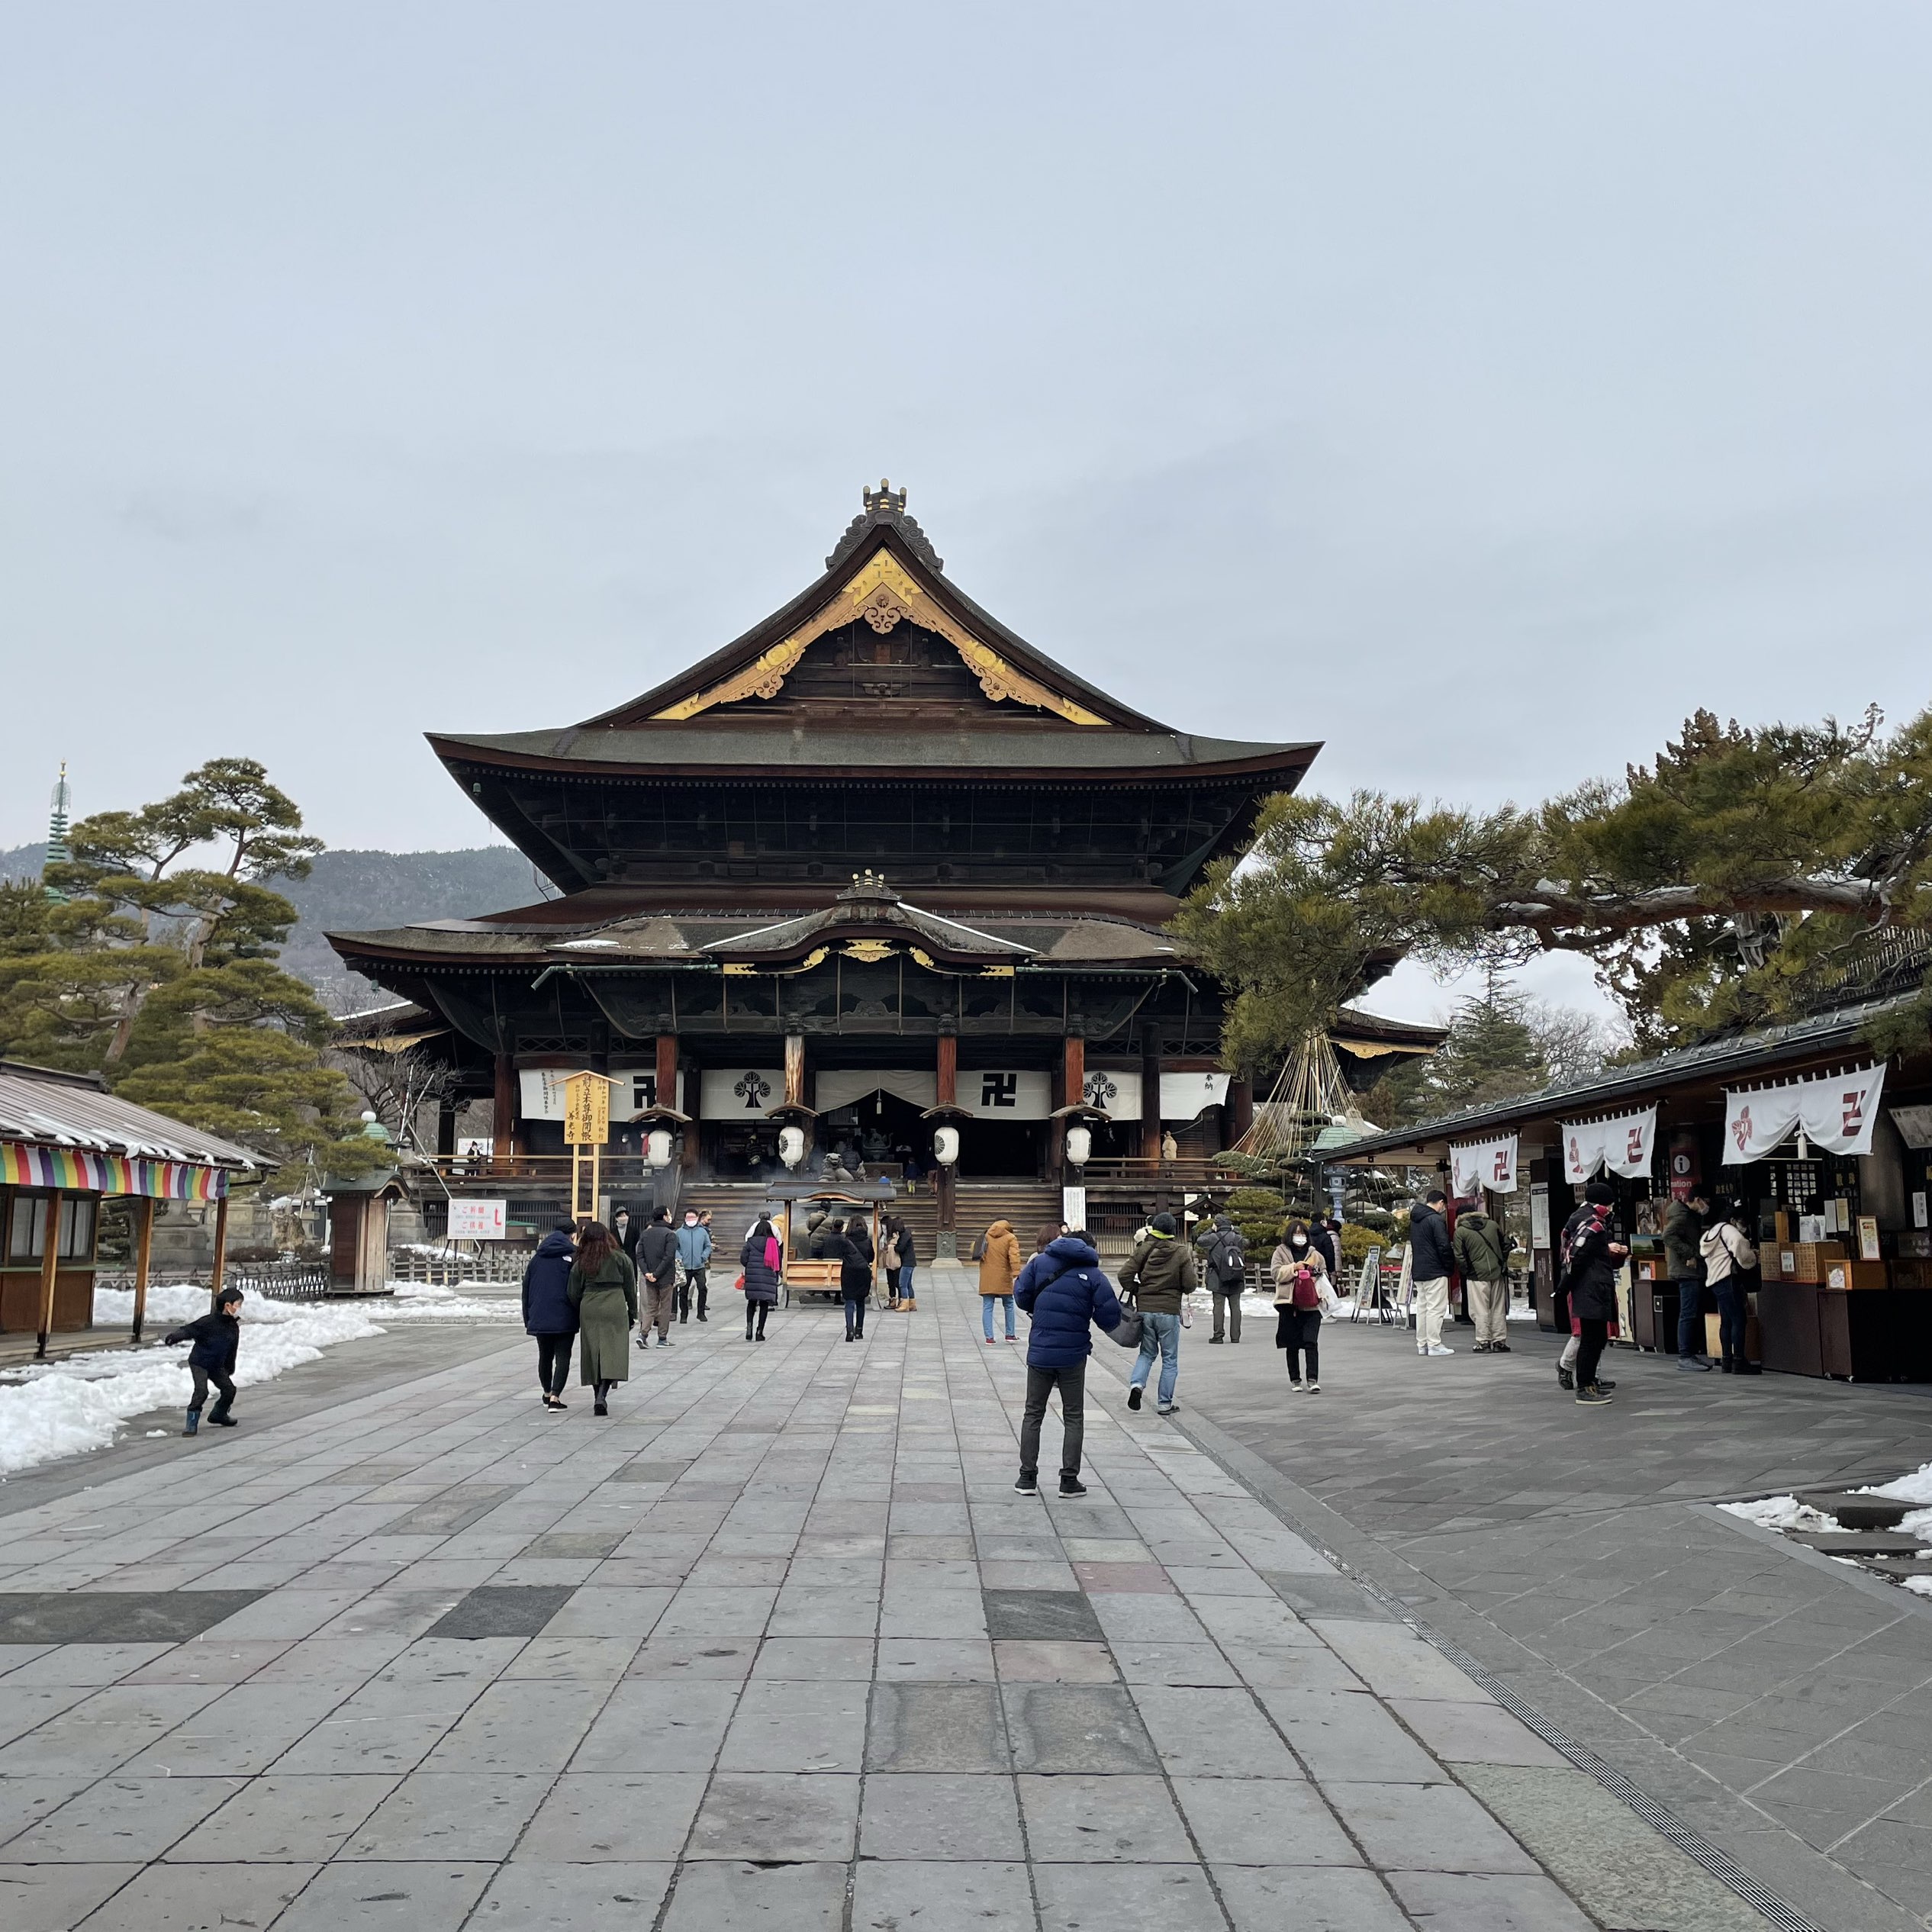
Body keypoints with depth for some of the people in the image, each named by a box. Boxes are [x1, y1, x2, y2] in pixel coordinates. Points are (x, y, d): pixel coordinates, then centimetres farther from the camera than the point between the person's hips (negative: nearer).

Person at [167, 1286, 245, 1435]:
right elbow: (188, 1330, -23)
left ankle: (219, 1414, 33)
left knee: (229, 1389, 8)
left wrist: (230, 1369, 21)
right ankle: (192, 1422, -11)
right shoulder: (209, 1322, -21)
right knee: (201, 1391, -21)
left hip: (217, 1365, 7)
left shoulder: (234, 1328, 0)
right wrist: (174, 1337, -41)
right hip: (199, 1363, -7)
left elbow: (232, 1351, 12)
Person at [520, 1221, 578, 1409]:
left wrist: (528, 1319, 16)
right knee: (563, 1357, -2)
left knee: (545, 1356, 19)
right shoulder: (573, 1256, -6)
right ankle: (555, 1396, -15)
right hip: (564, 1318, -5)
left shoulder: (536, 1258, 10)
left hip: (539, 1318, 5)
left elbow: (526, 1290, 12)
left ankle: (547, 1393, 32)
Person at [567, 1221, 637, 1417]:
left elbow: (573, 1293, 7)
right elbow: (631, 1289, 4)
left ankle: (598, 1395, 19)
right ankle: (602, 1396, -19)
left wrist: (577, 1317, 19)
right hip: (615, 1307, -2)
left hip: (589, 1308, 2)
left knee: (593, 1354, 12)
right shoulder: (621, 1259, 1)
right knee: (612, 1353, -4)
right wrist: (632, 1313, 14)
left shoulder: (581, 1262, 5)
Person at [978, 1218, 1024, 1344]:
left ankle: (989, 1337, -1)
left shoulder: (987, 1236, 8)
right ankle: (1010, 1334, 19)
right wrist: (1017, 1273, -23)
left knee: (987, 1307, 4)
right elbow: (1014, 1256, -17)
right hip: (1003, 1279, -3)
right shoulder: (1011, 1238, -5)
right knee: (1009, 1306, 14)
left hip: (986, 1279, 3)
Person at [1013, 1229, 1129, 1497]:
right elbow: (1110, 1317, -9)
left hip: (1039, 1352, 1)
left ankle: (1028, 1477, 12)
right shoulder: (1093, 1274, -5)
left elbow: (1021, 1297, 0)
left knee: (1033, 1414, 13)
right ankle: (1069, 1480, 10)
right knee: (1073, 1418, 11)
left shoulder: (1040, 1262, 0)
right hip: (1073, 1355, -1)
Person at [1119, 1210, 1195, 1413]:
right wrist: (1190, 1262, 12)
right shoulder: (1181, 1252, -5)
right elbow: (1189, 1284, -7)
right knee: (1170, 1359, 10)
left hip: (1145, 1309, 2)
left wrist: (1137, 1292, 9)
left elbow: (1125, 1276, -7)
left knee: (1147, 1352, 19)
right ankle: (1164, 1403, 11)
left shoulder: (1143, 1249, -1)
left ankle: (1137, 1384, -7)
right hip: (1169, 1311, -2)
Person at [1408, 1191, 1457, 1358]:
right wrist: (1450, 1265, -3)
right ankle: (1434, 1345, -6)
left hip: (1418, 1272, 9)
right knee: (1436, 1308, -5)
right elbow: (1444, 1247, -18)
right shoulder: (1436, 1220, -14)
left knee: (1422, 1307, 12)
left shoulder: (1414, 1220, 14)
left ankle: (1422, 1345, 15)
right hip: (1435, 1272, -9)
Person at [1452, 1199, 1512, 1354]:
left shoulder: (1460, 1232, -5)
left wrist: (1466, 1272, 8)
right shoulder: (1493, 1225, 8)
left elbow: (1460, 1257, -7)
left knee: (1481, 1312, 2)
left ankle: (1484, 1343, 2)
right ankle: (1500, 1342, 13)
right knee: (1498, 1309, 10)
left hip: (1477, 1276, -4)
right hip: (1498, 1273, 4)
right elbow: (1506, 1244, 13)